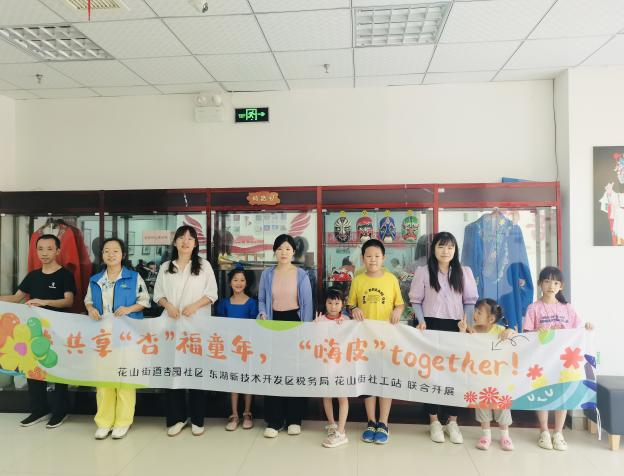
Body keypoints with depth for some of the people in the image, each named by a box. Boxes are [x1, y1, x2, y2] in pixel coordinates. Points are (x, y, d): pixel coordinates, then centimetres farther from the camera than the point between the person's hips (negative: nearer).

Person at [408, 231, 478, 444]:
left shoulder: (464, 272, 4)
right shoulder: (423, 271, -1)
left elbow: (470, 300, 6)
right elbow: (415, 300, 0)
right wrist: (421, 321, -12)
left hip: (455, 327, 2)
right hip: (432, 326, -2)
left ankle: (452, 422, 20)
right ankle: (434, 421, 18)